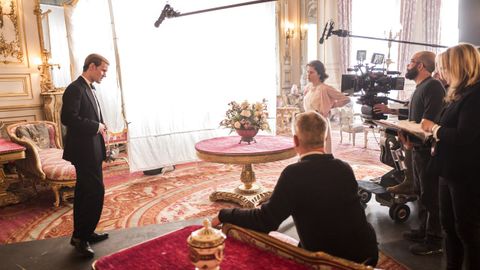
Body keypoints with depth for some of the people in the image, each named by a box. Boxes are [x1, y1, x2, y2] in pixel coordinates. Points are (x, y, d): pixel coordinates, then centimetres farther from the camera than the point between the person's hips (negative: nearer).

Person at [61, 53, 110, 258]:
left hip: (89, 149, 10)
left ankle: (82, 234, 26)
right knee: (96, 191, -7)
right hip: (84, 150, -10)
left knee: (85, 192, 15)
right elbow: (68, 118, -24)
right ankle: (81, 236, 5)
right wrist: (96, 126, -17)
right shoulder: (75, 88, -14)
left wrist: (99, 126, 5)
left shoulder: (88, 89, 16)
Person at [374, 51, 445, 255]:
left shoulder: (432, 86, -16)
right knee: (421, 192, 17)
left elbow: (429, 121, -24)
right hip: (418, 148, 10)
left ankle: (433, 241, 9)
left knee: (430, 195, -2)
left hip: (428, 150, -10)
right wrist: (390, 111, 18)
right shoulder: (420, 87, 16)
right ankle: (424, 231, 31)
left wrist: (412, 139, -19)